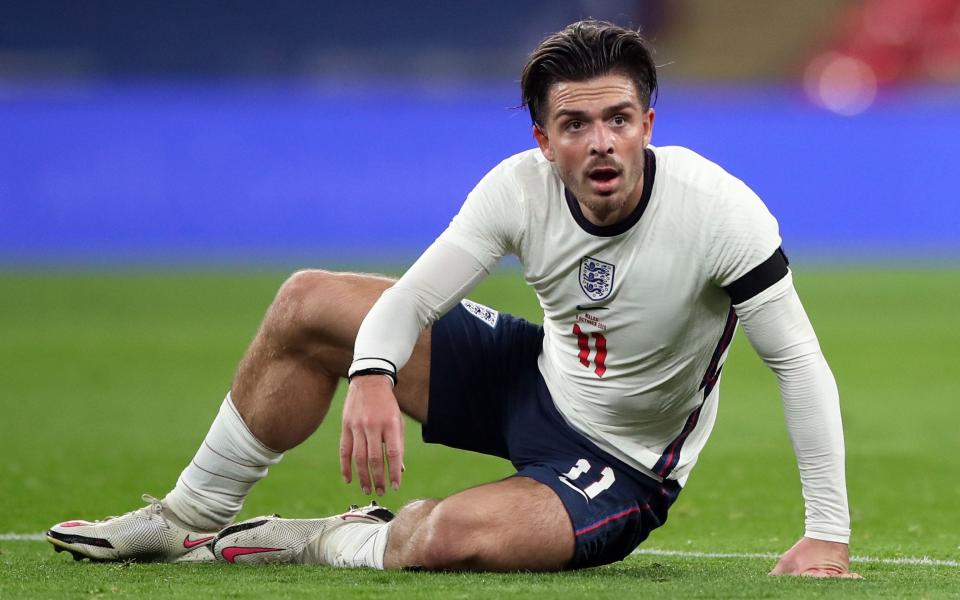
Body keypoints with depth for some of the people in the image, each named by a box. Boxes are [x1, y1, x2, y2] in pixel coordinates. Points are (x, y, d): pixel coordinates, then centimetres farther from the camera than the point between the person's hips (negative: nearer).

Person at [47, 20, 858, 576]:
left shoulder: (717, 210, -30)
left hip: (622, 468, -5)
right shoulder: (522, 188, -17)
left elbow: (799, 362, -25)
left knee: (454, 538, -37)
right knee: (308, 304, 1)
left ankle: (330, 543, -3)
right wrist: (372, 379, -37)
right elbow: (409, 299, -13)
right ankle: (192, 518, 16)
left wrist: (828, 534, -30)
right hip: (534, 374, 6)